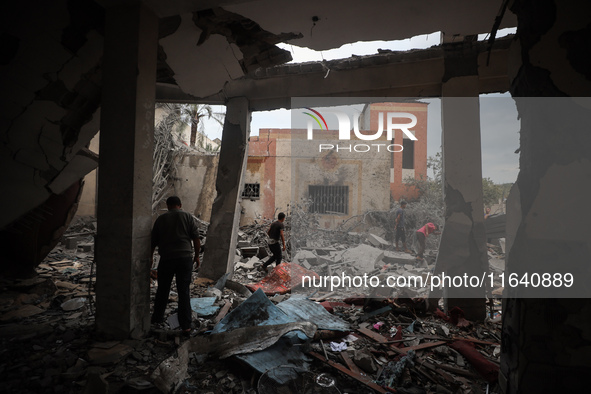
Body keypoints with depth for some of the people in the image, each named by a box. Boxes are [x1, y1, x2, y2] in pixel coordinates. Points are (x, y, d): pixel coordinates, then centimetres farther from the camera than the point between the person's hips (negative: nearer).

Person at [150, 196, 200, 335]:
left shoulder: (161, 218, 7)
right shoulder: (188, 216, 3)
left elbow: (153, 241, 11)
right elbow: (196, 238, -2)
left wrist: (151, 257, 26)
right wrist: (196, 256, 9)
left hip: (166, 258, 1)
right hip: (185, 258, -1)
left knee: (162, 290, 18)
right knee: (184, 292, 3)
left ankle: (157, 317, 36)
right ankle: (186, 326, 4)